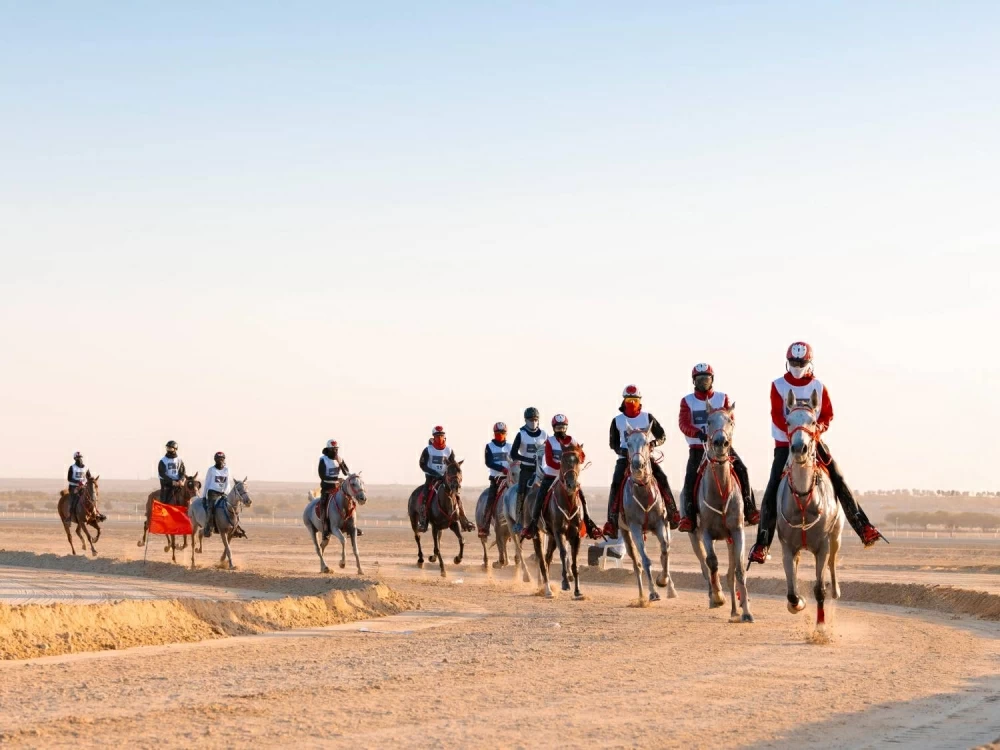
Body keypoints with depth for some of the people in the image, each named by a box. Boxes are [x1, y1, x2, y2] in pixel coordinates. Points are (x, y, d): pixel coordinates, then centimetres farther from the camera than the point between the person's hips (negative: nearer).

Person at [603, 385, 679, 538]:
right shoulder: (617, 421, 5)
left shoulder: (648, 418, 5)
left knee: (662, 479, -18)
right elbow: (613, 443, 9)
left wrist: (654, 443, -14)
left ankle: (672, 513, -7)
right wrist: (622, 451, -12)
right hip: (625, 457, -1)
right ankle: (612, 522, -21)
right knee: (616, 484, -21)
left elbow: (662, 435, 8)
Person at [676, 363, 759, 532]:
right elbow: (683, 423, -9)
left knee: (741, 470, -15)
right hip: (698, 447, -1)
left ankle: (749, 510, -10)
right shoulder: (687, 401, 5)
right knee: (691, 478, -20)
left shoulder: (722, 398, 8)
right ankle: (688, 516, -18)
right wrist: (698, 433, -29)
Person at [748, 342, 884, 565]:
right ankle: (762, 543, -5)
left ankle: (864, 528, -4)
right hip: (785, 444, -2)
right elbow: (777, 416, -10)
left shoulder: (818, 387, 4)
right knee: (773, 491, -10)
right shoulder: (778, 386, -1)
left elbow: (828, 414, 2)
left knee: (839, 481, -8)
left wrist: (818, 427, -19)